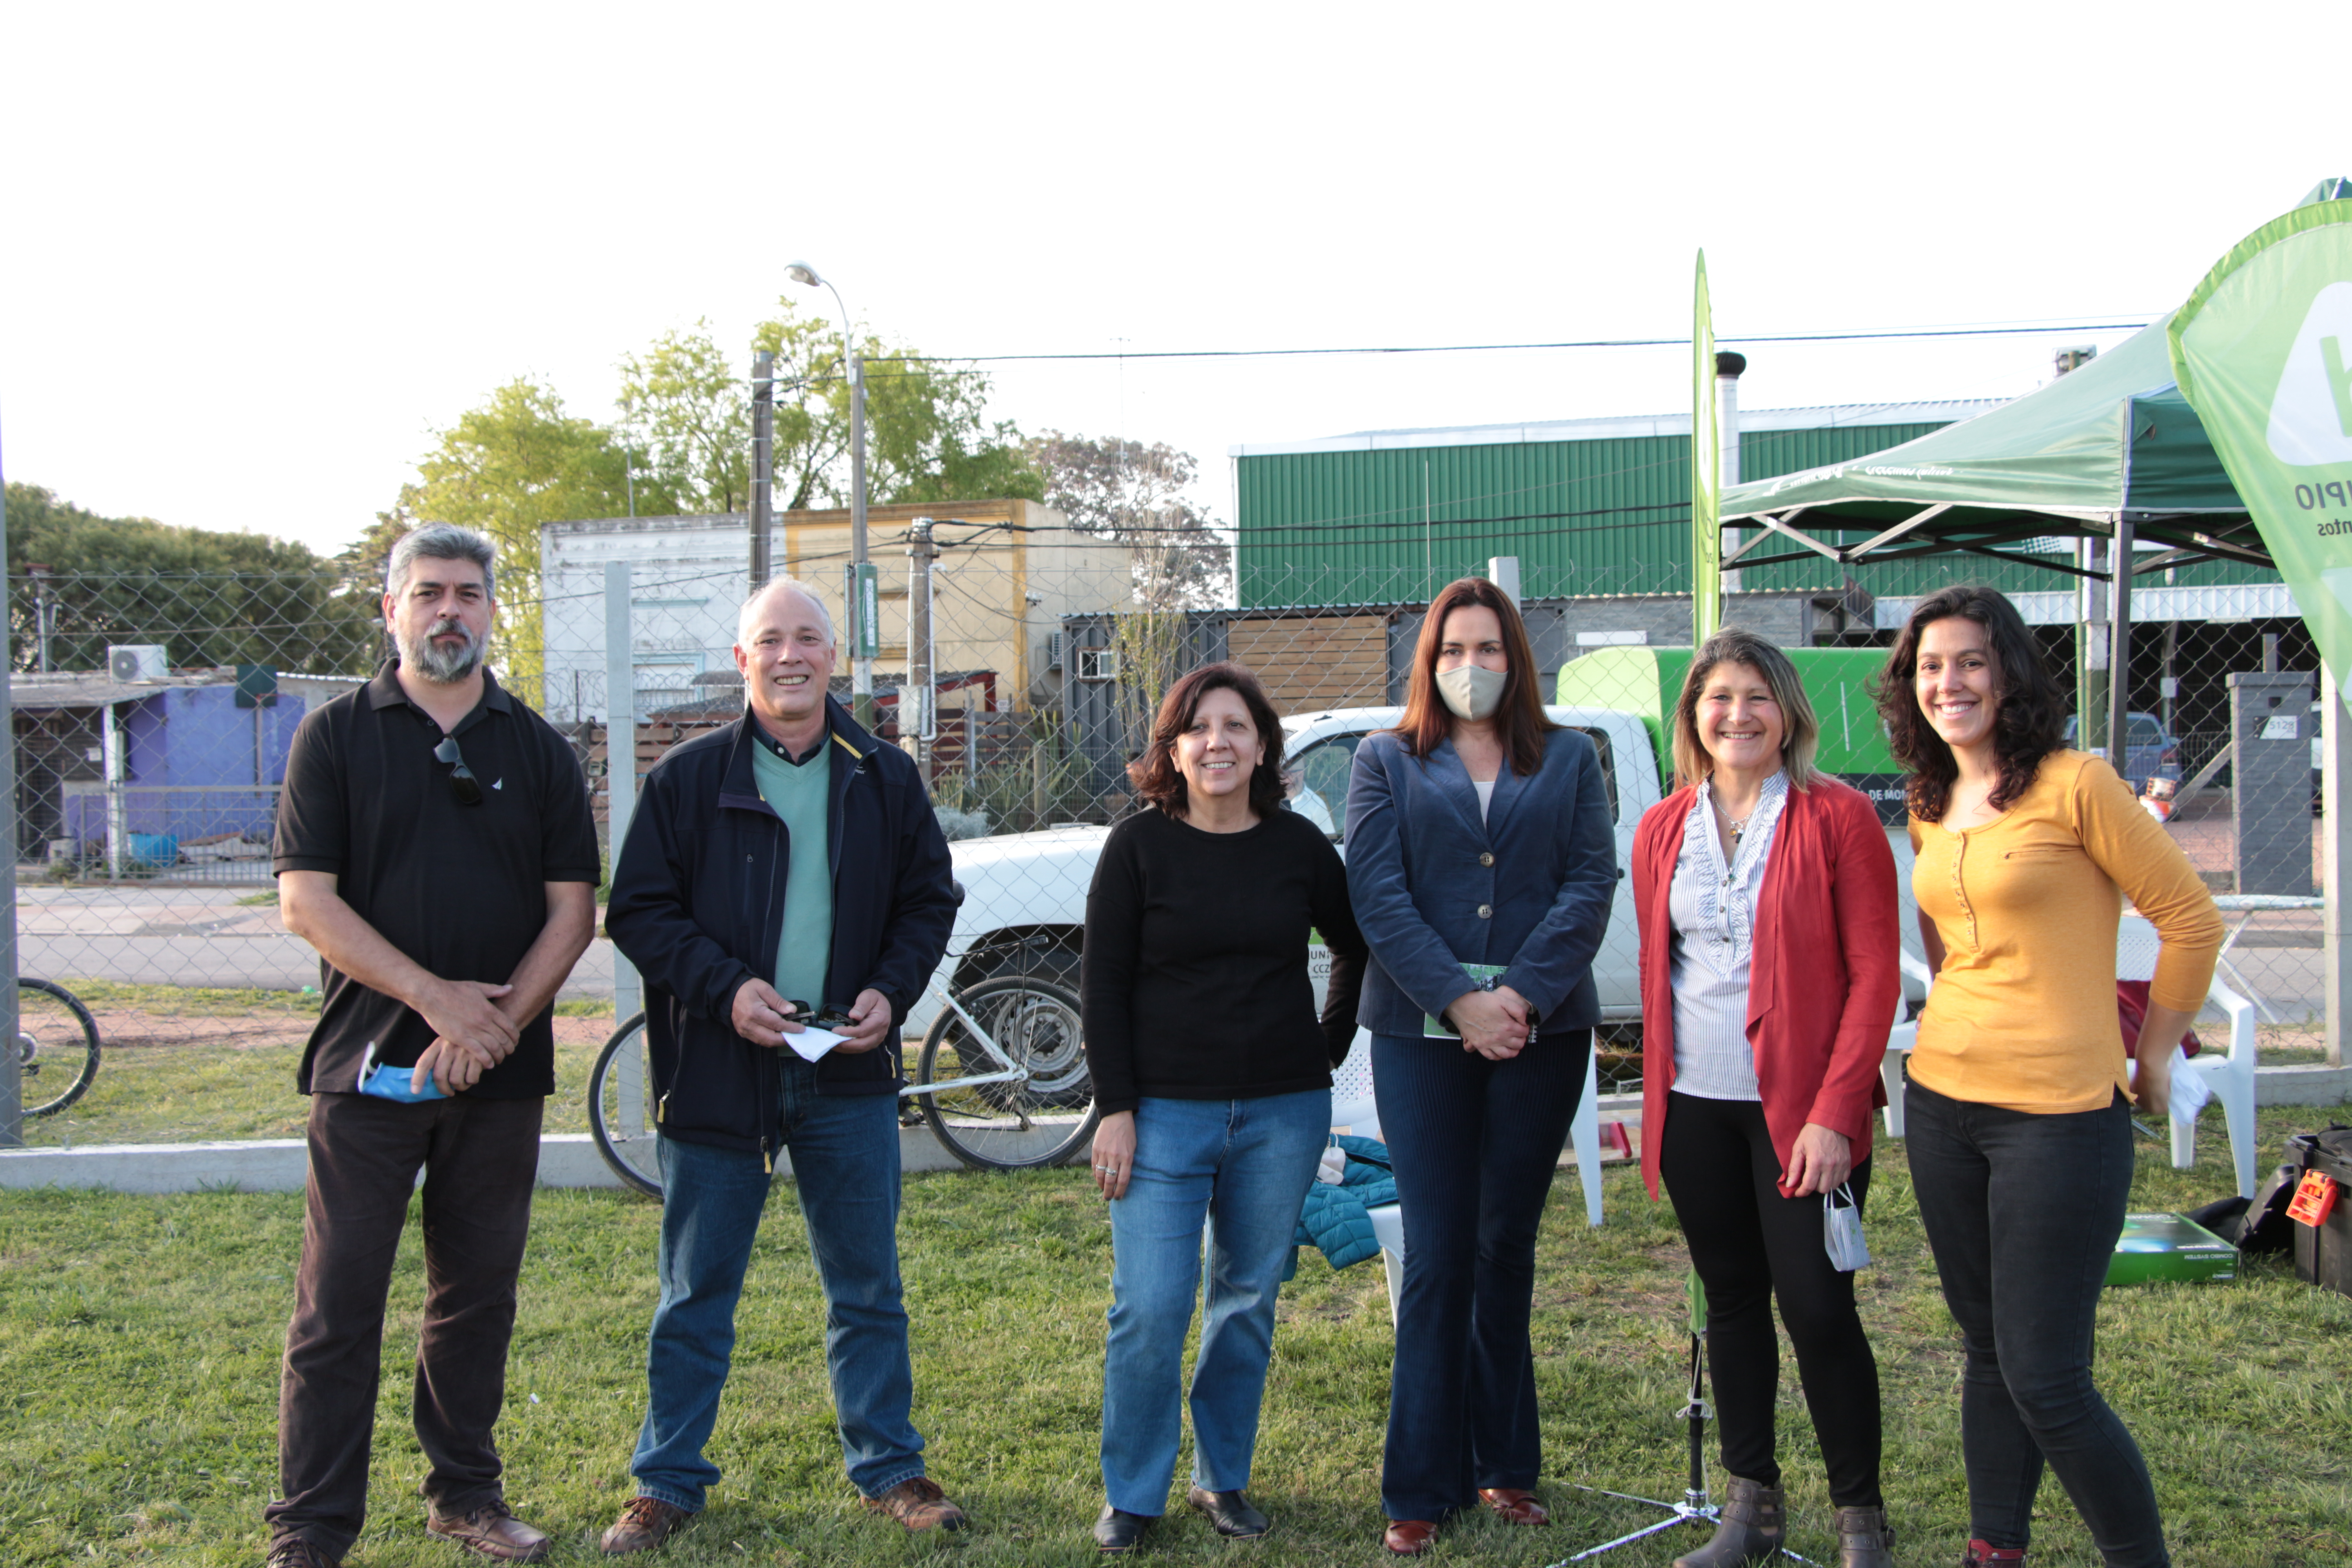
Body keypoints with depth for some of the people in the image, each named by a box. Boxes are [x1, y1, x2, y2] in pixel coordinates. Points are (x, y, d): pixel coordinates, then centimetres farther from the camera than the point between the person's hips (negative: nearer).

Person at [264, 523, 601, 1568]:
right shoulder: (336, 736, 2)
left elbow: (573, 909, 3)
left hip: (501, 1067, 2)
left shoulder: (536, 748, 8)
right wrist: (434, 995, -15)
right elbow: (306, 900, -6)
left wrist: (499, 1021, -10)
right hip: (368, 1065, -2)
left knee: (478, 1295, 11)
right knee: (338, 1305, 1)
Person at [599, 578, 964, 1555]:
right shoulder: (688, 778, -1)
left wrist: (892, 990, -5)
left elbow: (930, 900, 11)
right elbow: (640, 912, -2)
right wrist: (725, 987, -15)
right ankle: (667, 1482, 22)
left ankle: (888, 1469, 25)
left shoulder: (886, 779, 6)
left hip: (850, 1072, 2)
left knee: (868, 1287, 10)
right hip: (718, 1068, -2)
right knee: (696, 1292, 8)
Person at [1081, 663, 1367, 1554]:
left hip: (1283, 1112, 3)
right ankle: (1131, 1496, 13)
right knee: (1149, 1310, -5)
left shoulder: (1298, 845, 3)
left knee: (1248, 1302, 11)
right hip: (1167, 1110, -2)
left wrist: (1329, 1045, 11)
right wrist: (1115, 1107, -7)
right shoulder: (1139, 845, -3)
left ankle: (1223, 1479, 27)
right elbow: (1102, 984, -2)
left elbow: (1358, 950, 19)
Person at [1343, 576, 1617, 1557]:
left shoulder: (1569, 760, 11)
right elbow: (1376, 894, -3)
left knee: (1507, 1249, 10)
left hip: (1542, 1033, 1)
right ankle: (1424, 1486, 6)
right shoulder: (1386, 762, 8)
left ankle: (1504, 1464, 20)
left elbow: (1591, 886, 0)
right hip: (1421, 1036, -1)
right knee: (1438, 1256, -1)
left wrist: (1522, 993, -13)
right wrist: (1458, 999, -14)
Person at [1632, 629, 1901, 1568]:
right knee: (1731, 1301, 13)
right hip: (1695, 1106, 4)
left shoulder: (1838, 819, -5)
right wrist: (1656, 1095, 9)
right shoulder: (1662, 830, 8)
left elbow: (1875, 972, -8)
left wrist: (1834, 1111, -14)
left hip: (1801, 1108, -4)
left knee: (1818, 1309, -3)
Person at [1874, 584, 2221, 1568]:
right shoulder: (1929, 804, 9)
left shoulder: (2076, 785, -10)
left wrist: (2152, 1053, 2)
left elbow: (2191, 919, -5)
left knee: (2045, 1378, -4)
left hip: (2060, 1112, -6)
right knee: (1987, 1351, 15)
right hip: (1942, 1102, 7)